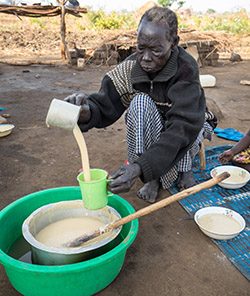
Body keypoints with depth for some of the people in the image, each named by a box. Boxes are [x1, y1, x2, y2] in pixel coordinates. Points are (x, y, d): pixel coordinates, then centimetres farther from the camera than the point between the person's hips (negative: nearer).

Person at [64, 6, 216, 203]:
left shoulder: (186, 69, -29)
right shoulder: (131, 67, -19)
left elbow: (182, 126, -39)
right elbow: (105, 106, -22)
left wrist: (140, 167, -52)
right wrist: (87, 111, -49)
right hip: (150, 134, 2)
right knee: (141, 102, -29)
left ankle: (185, 168, -5)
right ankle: (154, 179, -20)